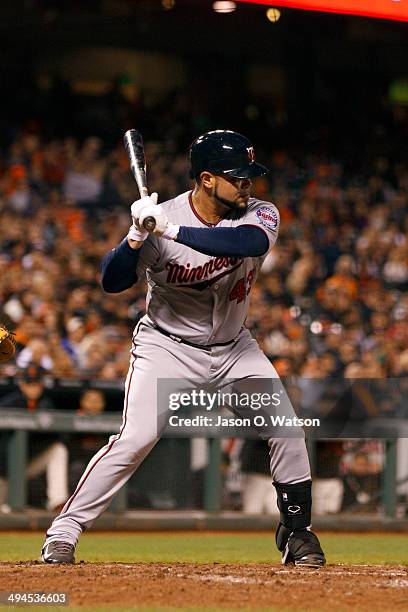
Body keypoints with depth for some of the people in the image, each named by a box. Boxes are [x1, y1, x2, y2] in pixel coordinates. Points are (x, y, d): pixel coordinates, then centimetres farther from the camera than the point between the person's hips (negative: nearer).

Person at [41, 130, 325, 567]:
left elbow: (250, 242, -37)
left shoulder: (260, 215, -13)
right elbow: (112, 282, -19)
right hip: (168, 346, -4)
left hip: (233, 347, 4)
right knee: (136, 437, -18)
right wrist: (137, 236, -37)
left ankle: (296, 531, 12)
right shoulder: (161, 221, -19)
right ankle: (62, 534, -12)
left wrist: (173, 230, -43)